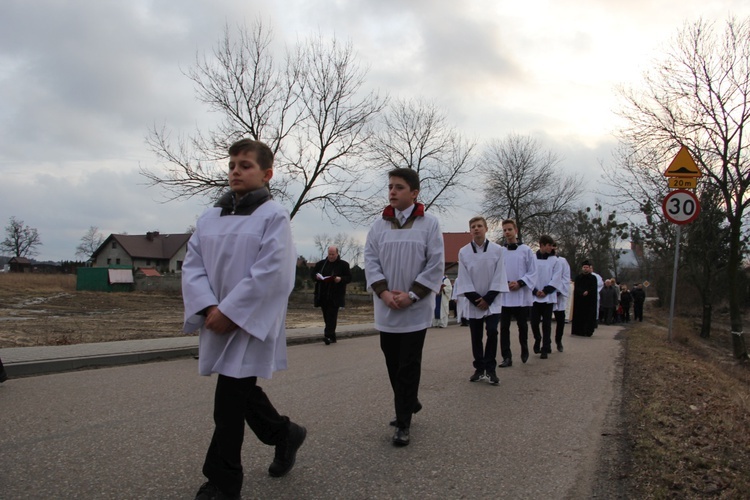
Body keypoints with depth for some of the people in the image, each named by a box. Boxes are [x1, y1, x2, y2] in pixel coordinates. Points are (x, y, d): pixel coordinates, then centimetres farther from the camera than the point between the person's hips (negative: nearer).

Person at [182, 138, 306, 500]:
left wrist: (230, 312, -18)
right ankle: (285, 435, 42)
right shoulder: (209, 217, 8)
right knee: (242, 392, 17)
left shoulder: (273, 216, -8)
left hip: (251, 323, -6)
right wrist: (209, 307, -12)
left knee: (229, 402, -3)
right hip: (218, 321, 6)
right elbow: (192, 265, 4)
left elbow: (271, 273, -16)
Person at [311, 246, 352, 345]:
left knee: (332, 315, -13)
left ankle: (328, 336, -19)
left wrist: (341, 279, -19)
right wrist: (316, 276, -6)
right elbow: (312, 273, 17)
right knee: (326, 316, 6)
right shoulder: (321, 263, 13)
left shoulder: (343, 264, 2)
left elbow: (349, 277, 1)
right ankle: (332, 337, 13)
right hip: (323, 295, 4)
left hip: (335, 296, -4)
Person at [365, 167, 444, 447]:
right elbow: (371, 261, 3)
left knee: (408, 366, -1)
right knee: (393, 364, 12)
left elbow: (435, 265, -6)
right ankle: (410, 404, 34)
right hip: (386, 309, 4)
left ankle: (403, 423, 9)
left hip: (416, 310, -3)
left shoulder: (429, 224, -2)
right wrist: (383, 292, -12)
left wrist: (411, 295, -13)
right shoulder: (379, 226, 6)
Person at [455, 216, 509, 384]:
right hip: (474, 301, 1)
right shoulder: (463, 252, -3)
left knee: (492, 332, -11)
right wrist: (475, 299, -10)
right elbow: (464, 279, -2)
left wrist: (488, 299, -10)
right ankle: (479, 368, 17)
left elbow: (499, 277, -5)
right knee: (476, 337, 6)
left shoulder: (497, 250, -4)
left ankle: (490, 368, 1)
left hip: (492, 300, -1)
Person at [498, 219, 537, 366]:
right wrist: (505, 283, -12)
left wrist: (519, 283, -14)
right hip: (504, 295, 1)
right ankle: (507, 357, 3)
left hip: (522, 294, -1)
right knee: (504, 327, -1)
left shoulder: (526, 250, 0)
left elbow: (532, 272, -1)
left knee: (522, 325, 10)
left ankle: (524, 349, 35)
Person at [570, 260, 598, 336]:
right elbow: (576, 288, -4)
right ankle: (577, 331, 2)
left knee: (589, 316, -3)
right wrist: (583, 292, -20)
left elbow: (593, 289, -3)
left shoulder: (593, 278, 6)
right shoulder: (578, 277, 7)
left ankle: (587, 331, -1)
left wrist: (587, 292, -19)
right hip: (579, 300, 1)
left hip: (590, 300, -1)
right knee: (578, 315, -1)